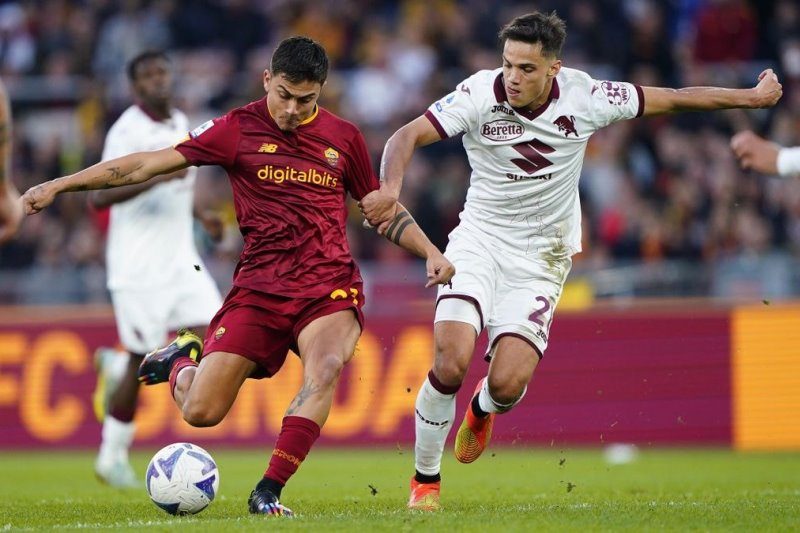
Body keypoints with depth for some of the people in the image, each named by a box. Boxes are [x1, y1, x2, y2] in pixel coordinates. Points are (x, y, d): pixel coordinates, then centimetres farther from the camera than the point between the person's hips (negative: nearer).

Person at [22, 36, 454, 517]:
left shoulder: (344, 137, 8)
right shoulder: (239, 129, 2)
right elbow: (146, 165, 1)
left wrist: (431, 253, 5)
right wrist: (58, 186, -2)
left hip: (329, 287, 0)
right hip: (259, 288, 0)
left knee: (325, 369, -32)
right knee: (200, 413, -7)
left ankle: (268, 493, -28)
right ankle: (183, 360, 30)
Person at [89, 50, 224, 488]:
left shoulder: (180, 123, 11)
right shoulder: (126, 131, -13)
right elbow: (98, 196, -23)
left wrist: (199, 213, 14)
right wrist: (158, 177, -31)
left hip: (182, 262, 7)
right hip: (138, 268, -7)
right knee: (142, 362, -5)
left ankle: (119, 366, 18)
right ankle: (113, 457, 13)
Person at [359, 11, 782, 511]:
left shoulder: (584, 97, -12)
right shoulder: (480, 95, -16)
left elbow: (673, 98, 1)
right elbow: (407, 136, -22)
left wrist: (752, 96, 10)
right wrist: (390, 189, -44)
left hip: (540, 258, 1)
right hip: (479, 239, -1)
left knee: (508, 384, -15)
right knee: (451, 361, -21)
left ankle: (484, 407, 27)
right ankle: (426, 481, 1)